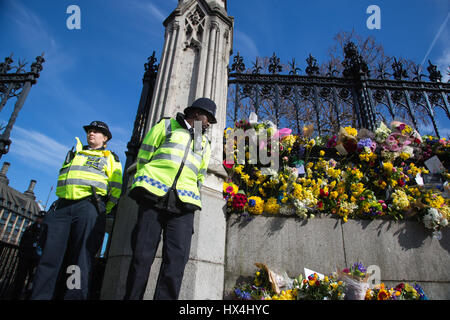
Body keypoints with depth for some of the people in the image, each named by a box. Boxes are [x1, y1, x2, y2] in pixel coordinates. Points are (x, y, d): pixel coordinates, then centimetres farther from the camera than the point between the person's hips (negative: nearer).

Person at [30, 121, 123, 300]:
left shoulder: (110, 158, 15)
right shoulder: (73, 153, 29)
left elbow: (116, 189, 6)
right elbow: (62, 179, 28)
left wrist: (101, 212, 1)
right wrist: (59, 206, 17)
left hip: (88, 207, -4)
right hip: (62, 207, 4)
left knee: (80, 259, -9)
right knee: (50, 256, -3)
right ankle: (39, 296, 0)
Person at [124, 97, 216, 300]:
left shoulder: (205, 143, 27)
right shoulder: (167, 125, 16)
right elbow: (143, 156, 11)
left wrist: (190, 200, 15)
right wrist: (144, 184, 5)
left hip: (183, 204, 3)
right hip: (154, 195, -3)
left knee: (177, 259, -9)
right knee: (142, 255, -5)